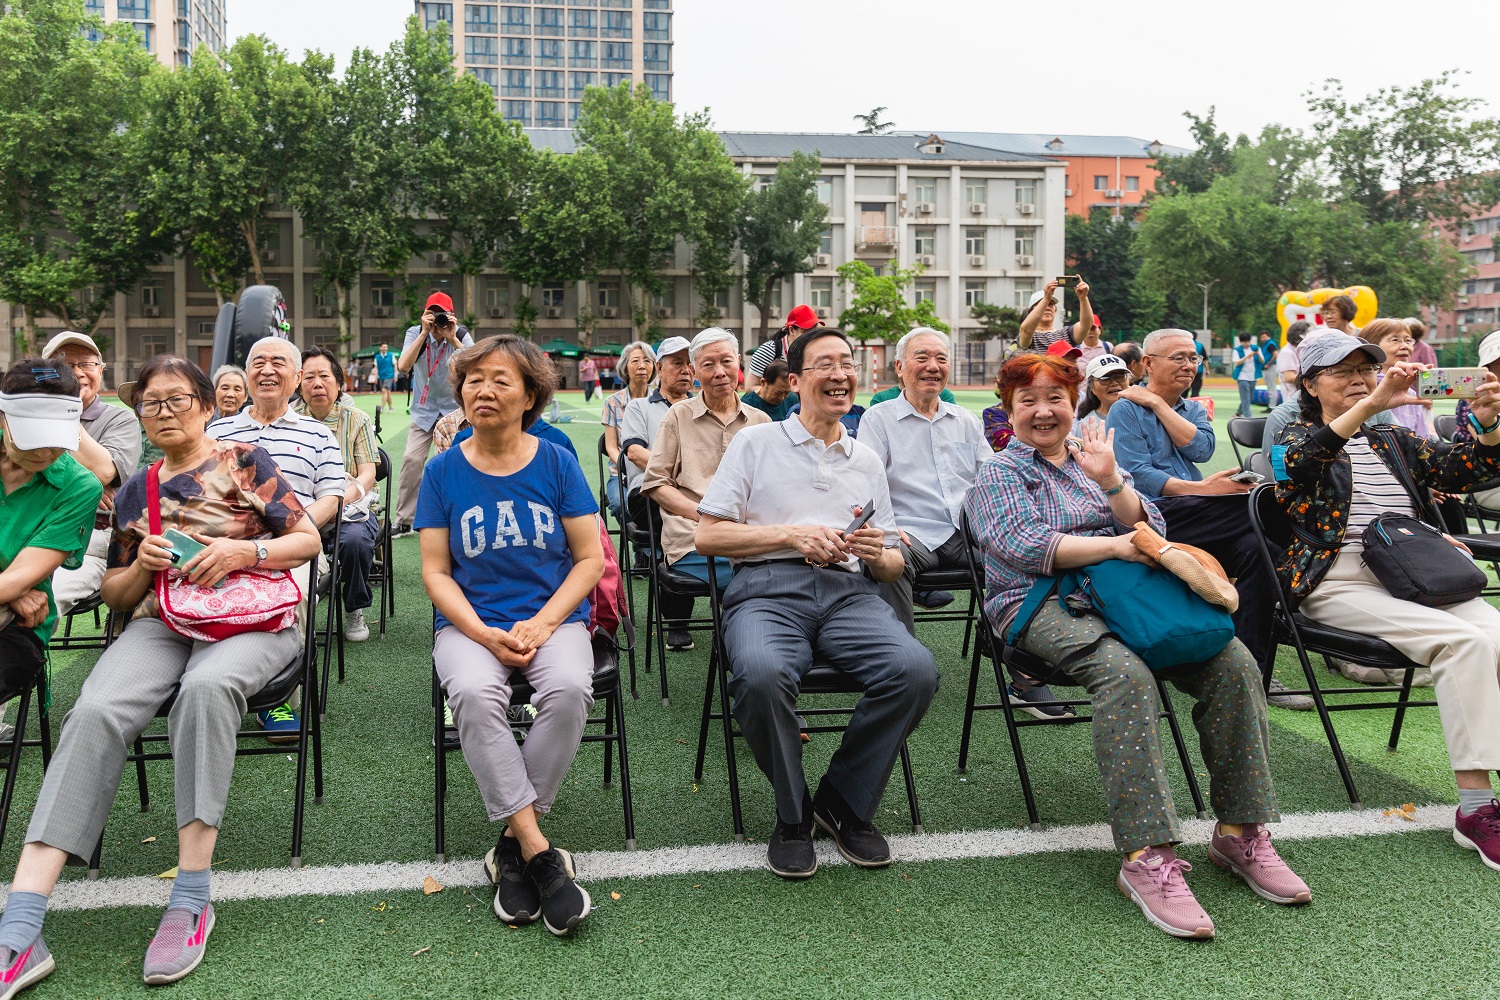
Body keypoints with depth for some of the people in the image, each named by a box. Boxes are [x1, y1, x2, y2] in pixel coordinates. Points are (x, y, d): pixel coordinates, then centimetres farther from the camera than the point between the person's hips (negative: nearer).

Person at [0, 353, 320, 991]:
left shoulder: (244, 461, 10)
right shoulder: (132, 493, 21)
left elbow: (309, 539, 5)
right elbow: (115, 595, 24)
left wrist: (245, 551, -12)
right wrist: (140, 567, 1)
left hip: (248, 617, -3)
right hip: (160, 623, 3)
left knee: (206, 685, -40)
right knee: (96, 710, -29)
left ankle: (191, 897, -34)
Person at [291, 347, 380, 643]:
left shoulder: (356, 419, 5)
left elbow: (367, 475, -3)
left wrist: (339, 500, -24)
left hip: (349, 508, -1)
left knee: (355, 539, -34)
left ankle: (355, 611, -8)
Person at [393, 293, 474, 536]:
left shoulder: (461, 335, -11)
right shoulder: (415, 333, -8)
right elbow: (403, 366, -23)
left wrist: (453, 339, -30)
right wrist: (425, 333, -27)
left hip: (455, 409, -1)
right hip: (424, 410, 1)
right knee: (411, 460, -9)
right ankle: (404, 521, 2)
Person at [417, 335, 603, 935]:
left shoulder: (556, 464, 3)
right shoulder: (444, 471, 5)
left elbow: (591, 559, 2)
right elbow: (435, 572, 3)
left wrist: (540, 625, -12)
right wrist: (486, 636, -13)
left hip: (554, 617, 0)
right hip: (470, 623, 0)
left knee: (570, 688, -32)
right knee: (474, 693, -33)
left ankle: (511, 846, -17)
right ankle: (539, 853, -26)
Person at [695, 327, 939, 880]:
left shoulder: (867, 460, 24)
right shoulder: (756, 442, 13)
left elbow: (893, 563, 23)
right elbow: (707, 535, 4)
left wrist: (877, 553, -2)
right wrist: (792, 534, -7)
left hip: (849, 593, 3)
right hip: (768, 589, -3)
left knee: (916, 668, -28)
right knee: (761, 673, -37)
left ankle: (844, 802, -4)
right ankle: (792, 813, -9)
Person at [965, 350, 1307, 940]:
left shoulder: (1093, 459, 25)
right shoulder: (998, 475, 11)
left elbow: (1151, 530, 13)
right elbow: (1023, 545, -9)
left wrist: (1110, 482, -5)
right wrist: (1118, 545, -18)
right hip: (1041, 604, -5)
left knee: (1233, 662, -21)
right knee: (1125, 672, -37)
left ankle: (1241, 832, -12)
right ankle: (1146, 855, -37)